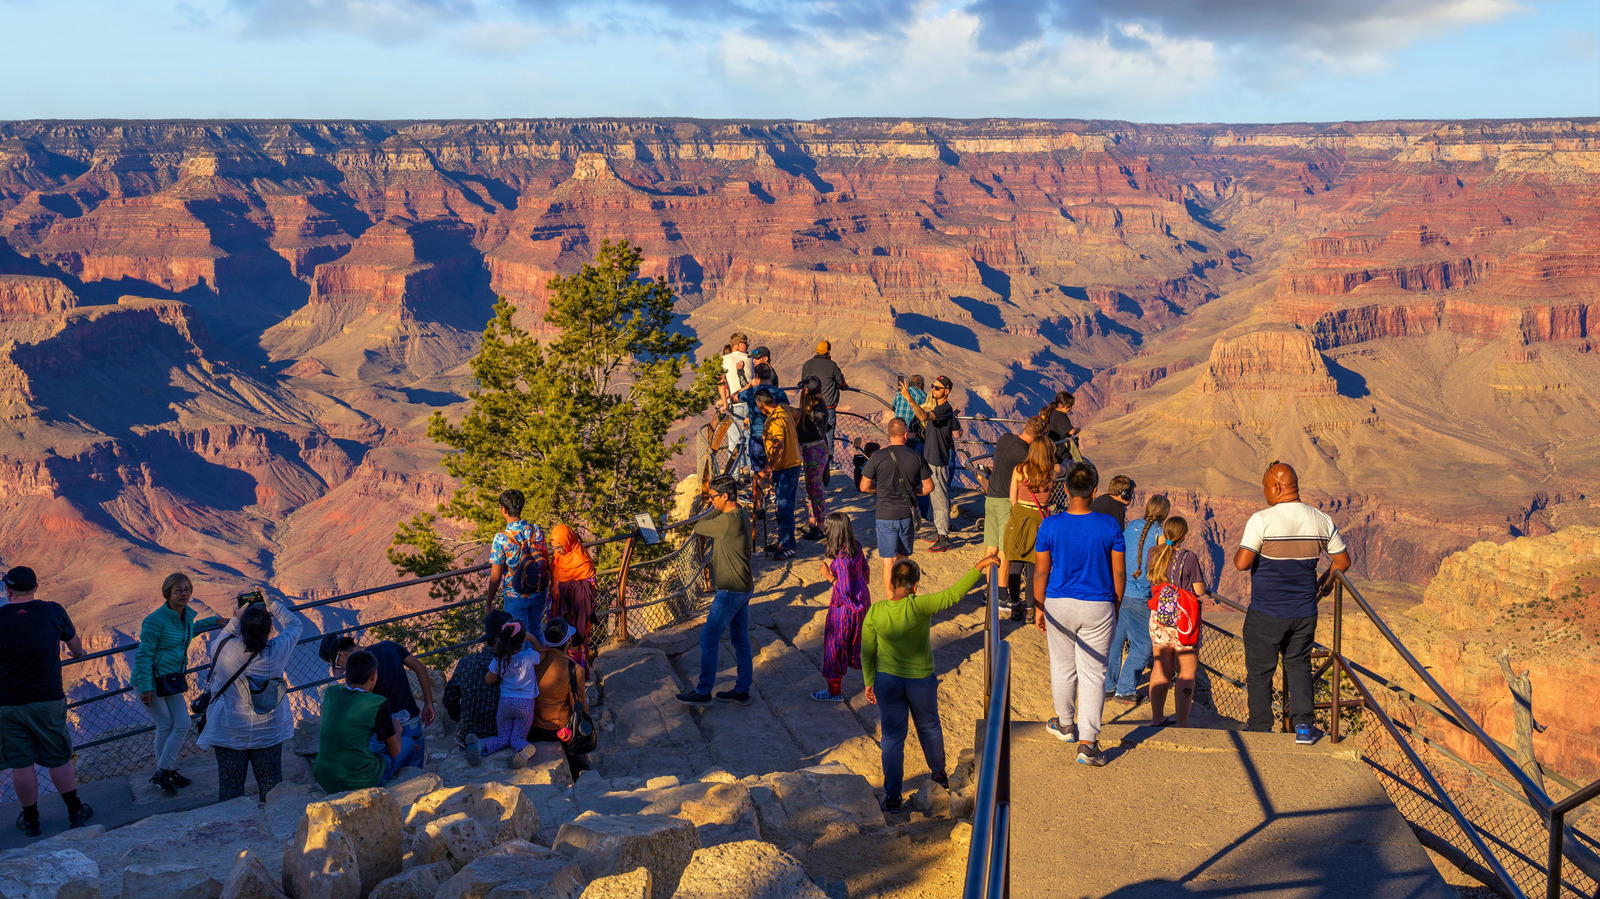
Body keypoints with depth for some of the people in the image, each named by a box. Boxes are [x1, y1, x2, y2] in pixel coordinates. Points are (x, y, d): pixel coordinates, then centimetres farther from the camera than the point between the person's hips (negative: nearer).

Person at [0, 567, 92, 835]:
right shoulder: (53, 611, -3)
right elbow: (75, 646, 14)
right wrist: (78, 654, 37)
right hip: (48, 700, 1)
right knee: (59, 759, 13)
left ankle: (30, 819, 21)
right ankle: (75, 812, 21)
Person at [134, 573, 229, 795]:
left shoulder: (187, 614, 3)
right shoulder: (155, 620, -20)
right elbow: (144, 655, -18)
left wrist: (212, 621, 28)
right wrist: (146, 688, -19)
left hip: (173, 678, 8)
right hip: (151, 679, -7)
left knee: (183, 724, 3)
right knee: (165, 725, -4)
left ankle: (164, 772, 14)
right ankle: (165, 772, 9)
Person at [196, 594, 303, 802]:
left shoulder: (224, 649, -20)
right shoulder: (276, 651, -18)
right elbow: (295, 624, 1)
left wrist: (237, 618, 3)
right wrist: (272, 604, 5)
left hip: (229, 732, 0)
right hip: (269, 731, 1)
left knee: (230, 787, 12)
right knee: (271, 785, 15)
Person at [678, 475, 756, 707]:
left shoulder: (729, 520, -23)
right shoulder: (740, 516, 8)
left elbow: (698, 528, -11)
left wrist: (713, 513, 6)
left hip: (731, 591, -10)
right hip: (743, 588, 10)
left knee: (708, 639, -2)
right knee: (740, 639, 15)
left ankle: (703, 692, 7)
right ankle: (742, 690, 23)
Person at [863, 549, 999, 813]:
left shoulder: (874, 612, -13)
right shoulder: (918, 606, -24)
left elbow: (867, 653, -4)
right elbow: (952, 594, -22)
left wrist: (869, 683, 9)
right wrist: (979, 567, -17)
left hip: (887, 681, 1)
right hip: (921, 682, -1)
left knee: (892, 736, 12)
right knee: (929, 727, 24)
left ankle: (892, 796, 17)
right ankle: (939, 774, 46)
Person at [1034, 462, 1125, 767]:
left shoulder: (1050, 526, -12)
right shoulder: (1110, 526, -10)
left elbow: (1041, 573, -6)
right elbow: (1119, 573, -3)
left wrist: (1040, 608, 7)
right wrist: (1116, 606, 12)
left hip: (1059, 605, 0)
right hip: (1098, 608, 0)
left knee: (1063, 667, 18)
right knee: (1093, 673, 5)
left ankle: (1066, 724, 37)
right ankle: (1087, 742, 0)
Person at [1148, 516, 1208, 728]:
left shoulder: (1154, 553, -2)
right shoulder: (1189, 558, -16)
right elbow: (1200, 591, -11)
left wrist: (1163, 540, 22)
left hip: (1158, 620, 5)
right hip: (1183, 622, -5)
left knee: (1161, 669, 18)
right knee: (1187, 672, 4)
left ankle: (1157, 718, 27)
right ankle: (1182, 724, 4)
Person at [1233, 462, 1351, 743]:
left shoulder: (1262, 520, -16)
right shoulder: (1322, 520, 0)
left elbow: (1242, 563, -21)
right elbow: (1343, 561, 10)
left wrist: (1237, 552, 1)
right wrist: (1325, 583, 26)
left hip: (1266, 614, -4)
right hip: (1304, 612, 4)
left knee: (1259, 670, 10)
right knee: (1299, 665, 19)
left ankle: (1260, 729, 20)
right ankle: (1302, 725, 10)